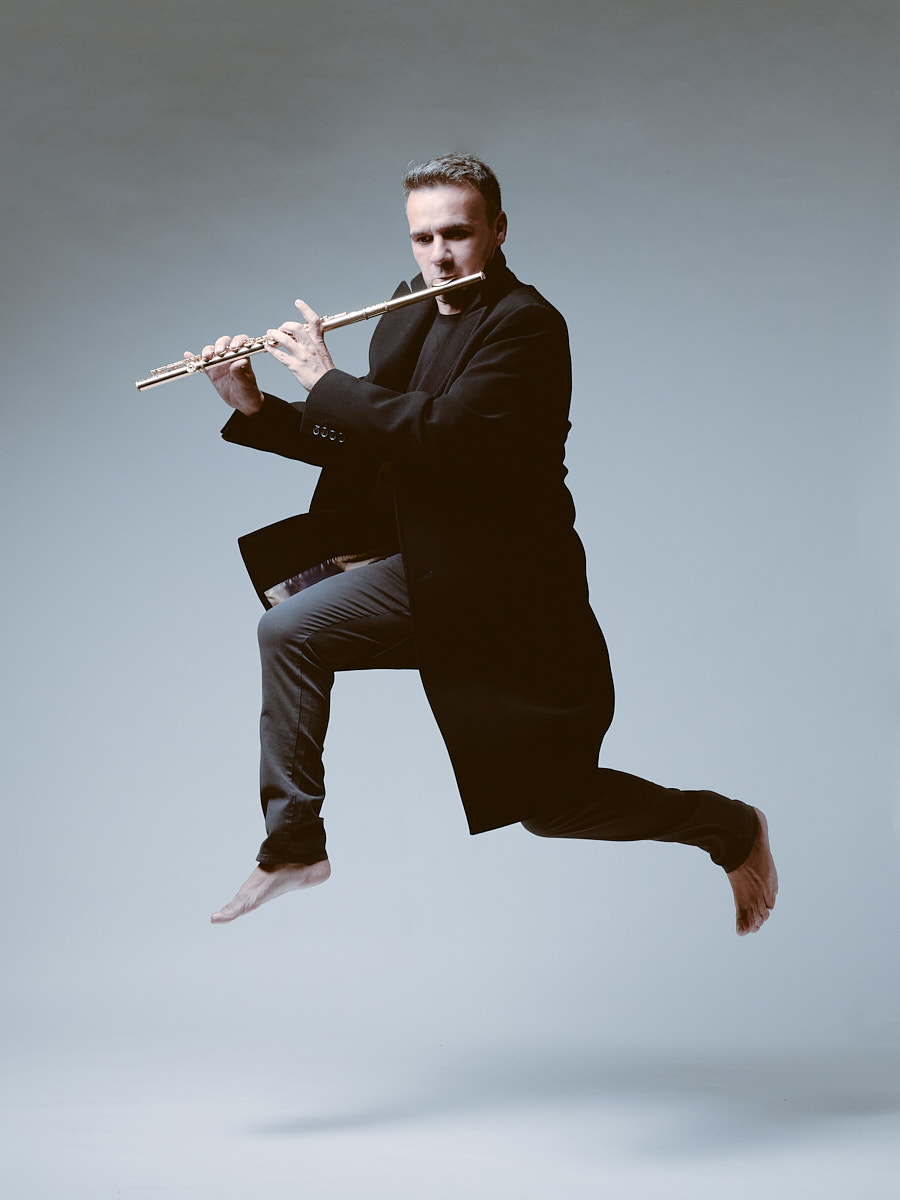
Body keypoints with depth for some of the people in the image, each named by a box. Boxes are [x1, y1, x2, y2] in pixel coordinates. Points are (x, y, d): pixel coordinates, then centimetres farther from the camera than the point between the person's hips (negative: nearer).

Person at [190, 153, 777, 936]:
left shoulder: (527, 325, -20)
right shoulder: (409, 318, 7)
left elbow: (437, 433, -32)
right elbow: (362, 444, 10)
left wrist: (325, 379, -21)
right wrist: (254, 410, -2)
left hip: (510, 588, -8)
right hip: (427, 568, 8)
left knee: (551, 804, -2)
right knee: (289, 630, 1)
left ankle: (731, 829, 22)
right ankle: (295, 847, 12)